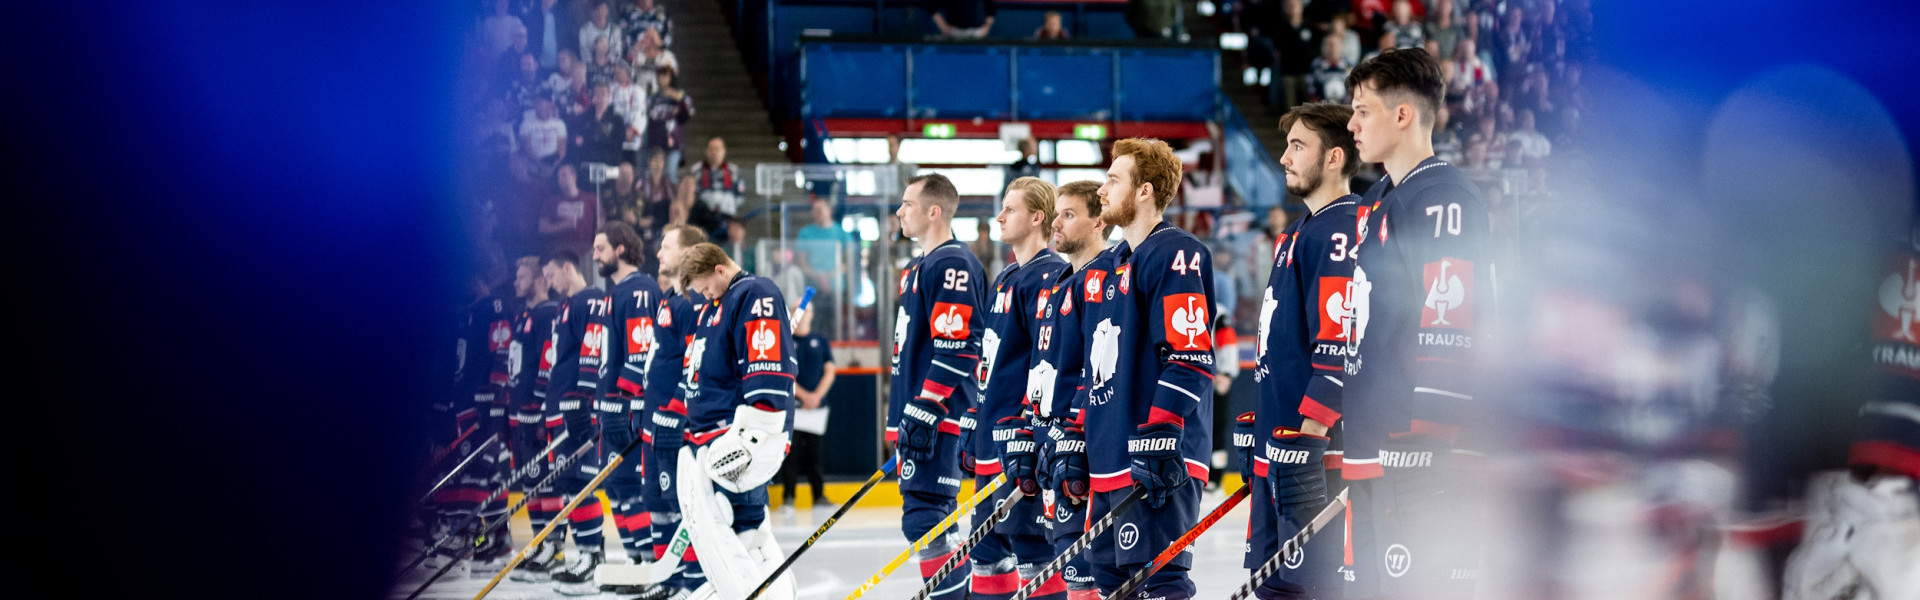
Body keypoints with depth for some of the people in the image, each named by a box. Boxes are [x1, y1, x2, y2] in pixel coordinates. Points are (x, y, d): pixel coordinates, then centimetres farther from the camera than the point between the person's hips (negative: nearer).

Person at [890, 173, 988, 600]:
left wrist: (924, 413, -23)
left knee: (924, 520, -14)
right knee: (934, 522, 11)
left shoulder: (955, 265, -12)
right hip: (915, 419, 10)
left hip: (940, 420, -10)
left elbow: (955, 350, -20)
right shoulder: (917, 268, 20)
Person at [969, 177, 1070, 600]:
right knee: (989, 545, 14)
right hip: (992, 437, 10)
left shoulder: (1049, 276, -11)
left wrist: (1028, 437, -23)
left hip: (1024, 436, -10)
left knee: (1029, 540, -10)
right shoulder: (1005, 279, 20)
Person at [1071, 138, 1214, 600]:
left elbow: (1190, 357, -19)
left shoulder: (1175, 254, -10)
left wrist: (1160, 439, -24)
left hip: (1156, 460, -10)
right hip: (1110, 457, 10)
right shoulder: (1118, 261, 21)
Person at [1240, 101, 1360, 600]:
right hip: (1275, 438, 10)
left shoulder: (1343, 229, -13)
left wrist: (1308, 433, -23)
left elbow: (1340, 344, -21)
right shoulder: (1299, 231, 19)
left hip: (1314, 445, -10)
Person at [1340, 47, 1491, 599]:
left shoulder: (1444, 199, -11)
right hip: (1371, 447, 10)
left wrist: (1424, 450, -23)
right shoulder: (1376, 203, 20)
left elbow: (1449, 334, -19)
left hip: (1417, 452, -10)